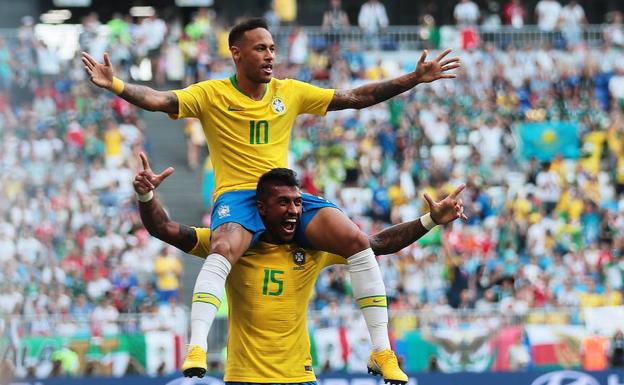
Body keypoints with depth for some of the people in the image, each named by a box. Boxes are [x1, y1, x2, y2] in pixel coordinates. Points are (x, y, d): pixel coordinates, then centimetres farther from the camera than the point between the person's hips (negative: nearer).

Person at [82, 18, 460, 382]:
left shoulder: (290, 92, 10)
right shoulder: (212, 94, 0)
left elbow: (357, 98, 14)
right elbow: (158, 99, -12)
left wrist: (414, 78, 9)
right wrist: (115, 84, -31)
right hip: (237, 197, -4)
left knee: (357, 240, -18)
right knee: (224, 249, -38)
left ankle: (382, 350, -11)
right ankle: (196, 350, -44)